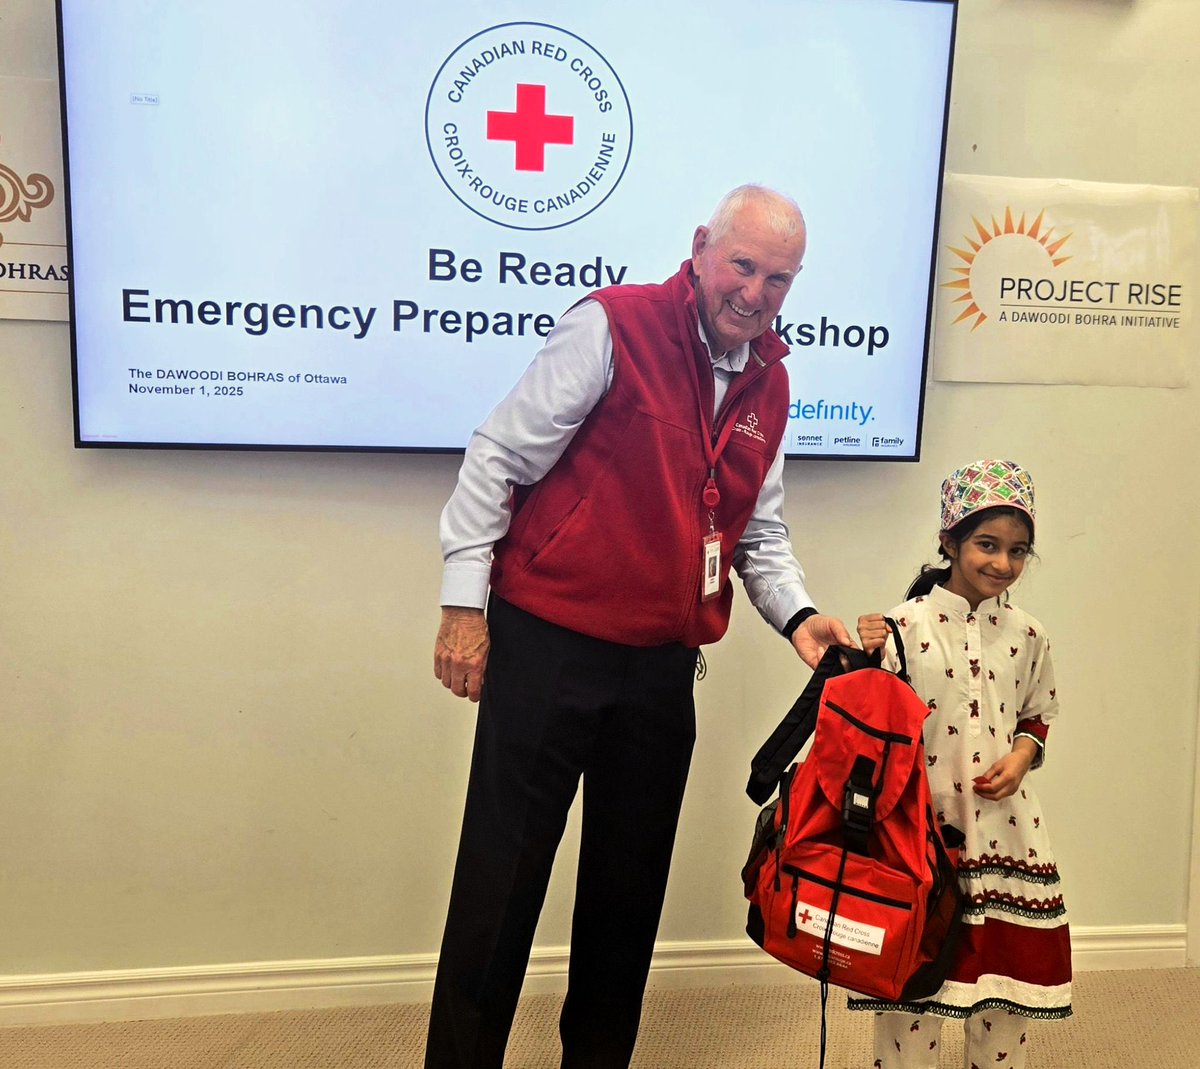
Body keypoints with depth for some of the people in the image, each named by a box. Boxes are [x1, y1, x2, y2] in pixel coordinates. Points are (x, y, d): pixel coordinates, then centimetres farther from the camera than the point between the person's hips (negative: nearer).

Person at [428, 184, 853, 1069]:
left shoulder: (769, 384, 10)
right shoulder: (614, 325, -10)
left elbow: (759, 532, 16)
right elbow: (499, 457, -10)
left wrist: (796, 613, -2)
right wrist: (465, 602, -12)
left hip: (662, 666, 6)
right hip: (547, 644, -6)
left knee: (631, 887, 17)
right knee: (501, 880, 2)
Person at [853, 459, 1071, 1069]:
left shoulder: (1027, 635, 5)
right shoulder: (905, 624, -8)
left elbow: (1038, 716, 15)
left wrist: (1021, 758, -3)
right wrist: (866, 662, -23)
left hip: (1003, 821, 4)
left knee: (1005, 969, 13)